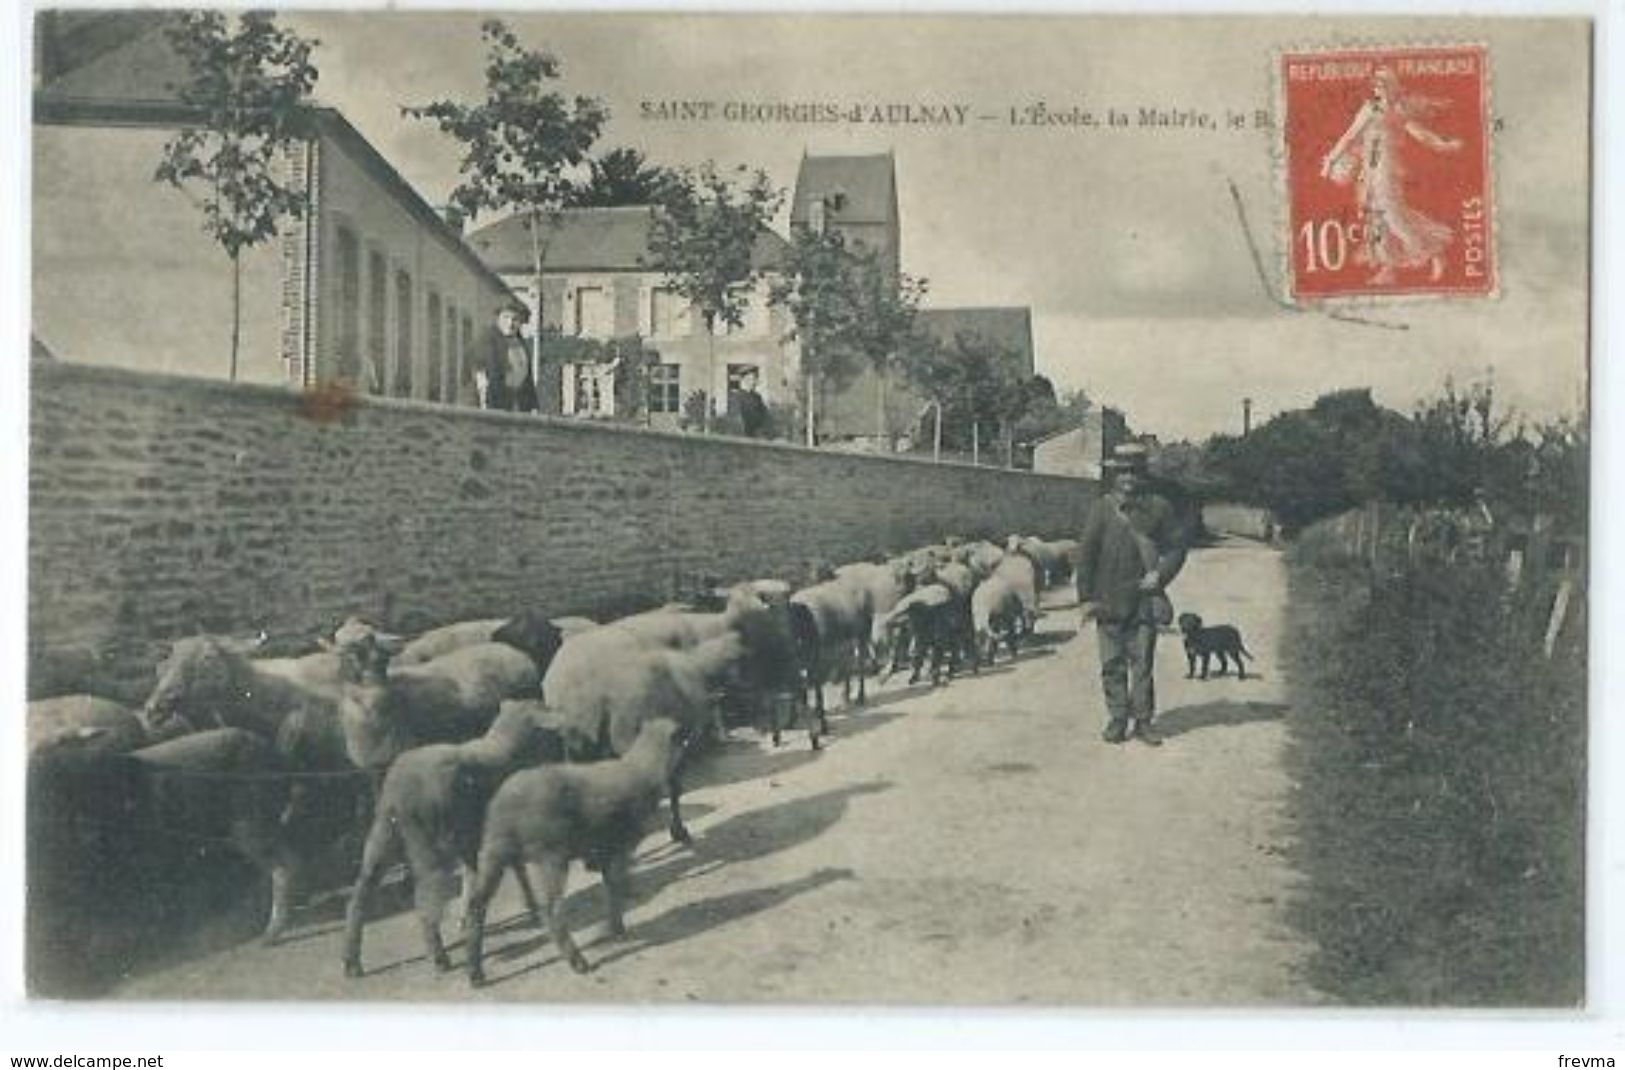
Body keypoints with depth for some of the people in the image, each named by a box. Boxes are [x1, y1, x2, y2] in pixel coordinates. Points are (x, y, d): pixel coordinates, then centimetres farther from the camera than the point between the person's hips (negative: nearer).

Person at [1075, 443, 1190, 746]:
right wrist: (1086, 598, -5)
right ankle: (1117, 719, 12)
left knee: (1143, 662, 3)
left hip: (1144, 599, 0)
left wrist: (1161, 575, -4)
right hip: (1109, 601, 0)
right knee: (1113, 664, 4)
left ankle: (1143, 720, 12)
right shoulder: (1102, 508, -1)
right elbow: (1085, 554, -1)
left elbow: (1178, 543, 10)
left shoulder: (1158, 507, 3)